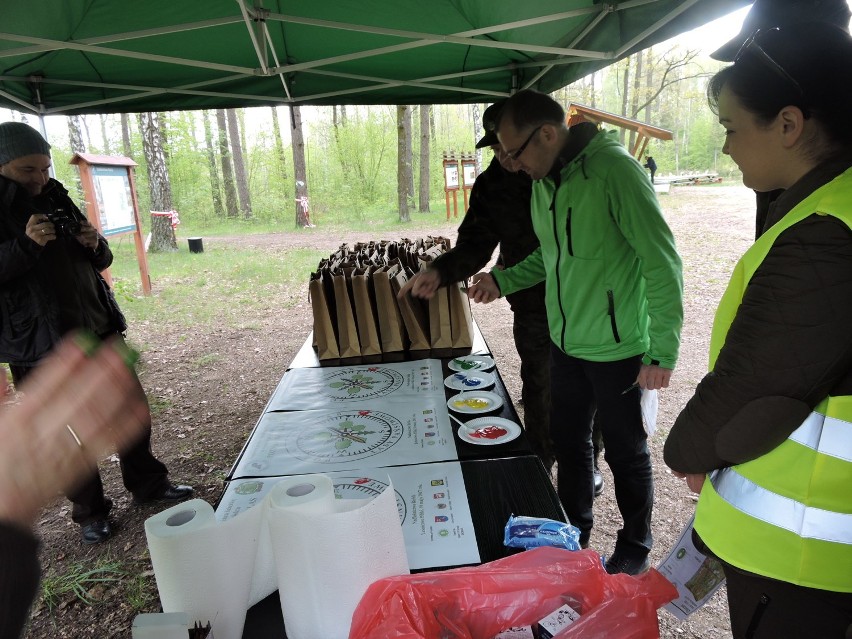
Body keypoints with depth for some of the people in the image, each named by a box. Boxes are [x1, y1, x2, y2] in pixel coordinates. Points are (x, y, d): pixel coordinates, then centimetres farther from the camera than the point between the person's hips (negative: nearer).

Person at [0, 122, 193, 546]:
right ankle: (90, 511, 21)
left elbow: (101, 262, 15)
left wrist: (95, 245, -6)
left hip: (98, 328, 5)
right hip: (41, 343, -5)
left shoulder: (57, 200, 10)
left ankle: (147, 483, 27)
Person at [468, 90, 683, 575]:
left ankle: (635, 549, 36)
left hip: (617, 349, -7)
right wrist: (502, 280, 4)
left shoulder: (614, 170, -19)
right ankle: (575, 533, 42)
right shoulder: (543, 181, 6)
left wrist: (663, 350, -18)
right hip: (566, 343, 7)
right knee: (568, 442, 19)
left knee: (627, 453, 12)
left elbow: (662, 262, -19)